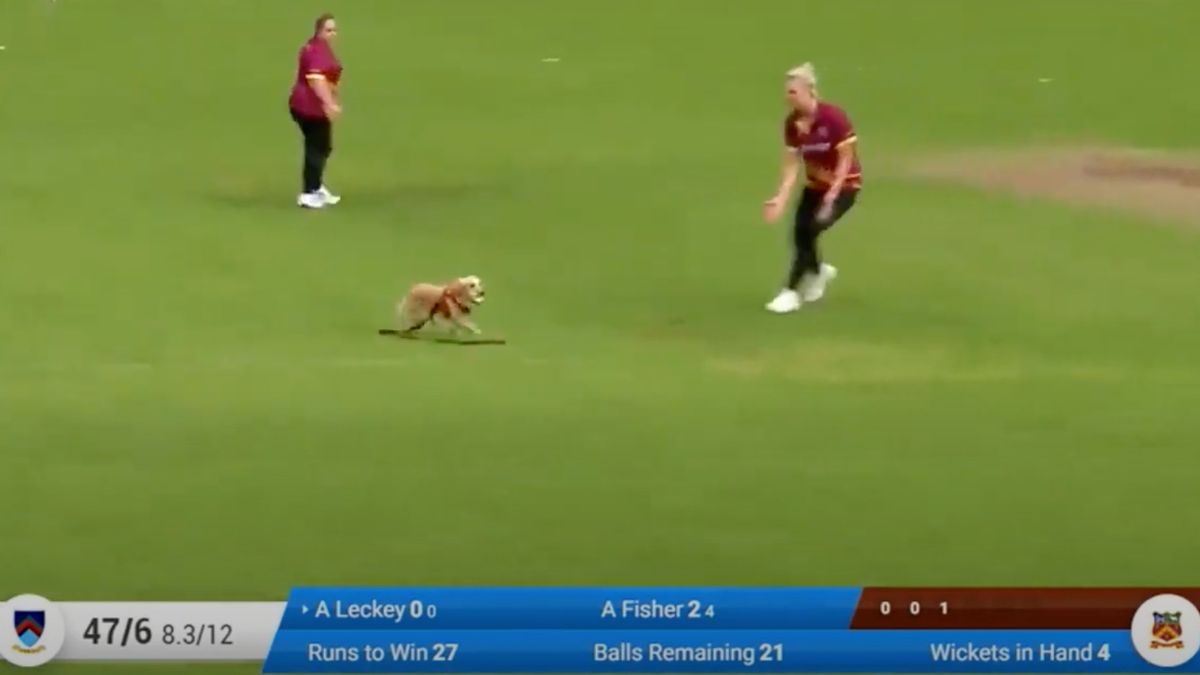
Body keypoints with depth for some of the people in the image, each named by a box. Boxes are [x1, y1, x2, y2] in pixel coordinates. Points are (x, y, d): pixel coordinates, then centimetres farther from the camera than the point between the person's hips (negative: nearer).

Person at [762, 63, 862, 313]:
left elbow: (846, 160, -20)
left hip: (844, 184, -6)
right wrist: (781, 198, -17)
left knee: (810, 230, -18)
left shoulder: (833, 117, -25)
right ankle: (818, 272, 30)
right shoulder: (792, 123, -9)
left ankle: (792, 292, -9)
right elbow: (792, 165, -6)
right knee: (799, 233, -3)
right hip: (815, 184, 6)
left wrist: (832, 194, -27)